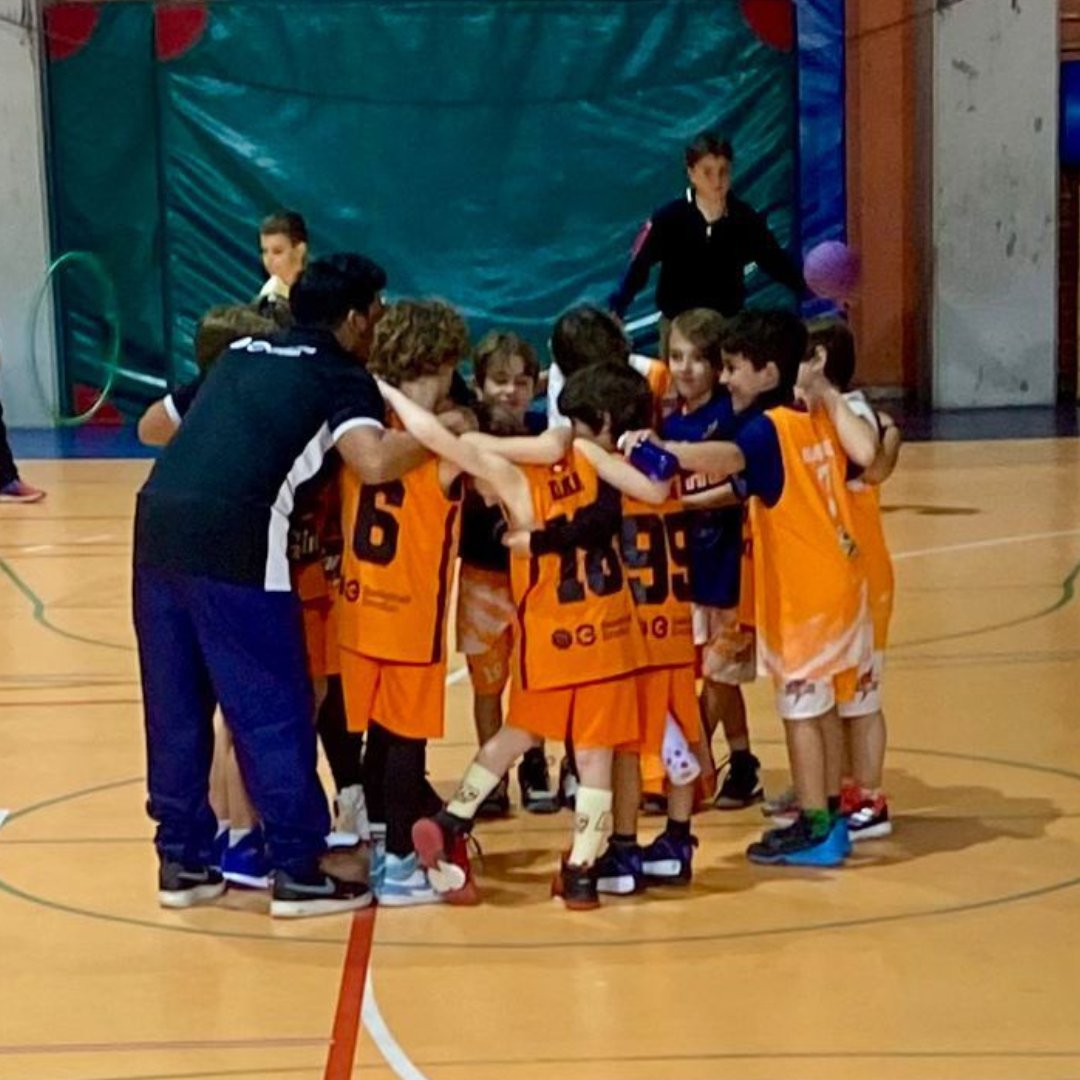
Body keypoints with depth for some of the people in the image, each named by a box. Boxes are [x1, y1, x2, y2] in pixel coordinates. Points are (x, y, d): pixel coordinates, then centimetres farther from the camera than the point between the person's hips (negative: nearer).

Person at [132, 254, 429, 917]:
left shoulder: (241, 354, 26)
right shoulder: (341, 377, 6)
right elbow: (374, 464, -13)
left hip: (158, 525, 7)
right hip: (232, 543, -7)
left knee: (175, 709, 15)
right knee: (274, 712, 3)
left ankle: (182, 860, 23)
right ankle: (301, 869, 9)